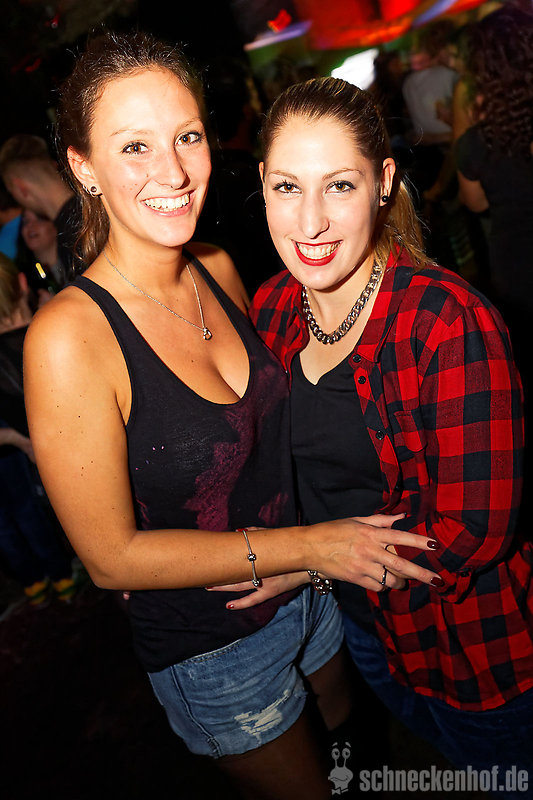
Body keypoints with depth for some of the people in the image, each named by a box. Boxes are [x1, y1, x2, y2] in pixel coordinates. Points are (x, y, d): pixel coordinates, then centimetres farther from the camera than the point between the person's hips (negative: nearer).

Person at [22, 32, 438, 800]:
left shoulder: (219, 269, -8)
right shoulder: (69, 334, -28)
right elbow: (112, 556, -22)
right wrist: (306, 546, -22)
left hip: (311, 590, 6)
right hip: (213, 650, -5)